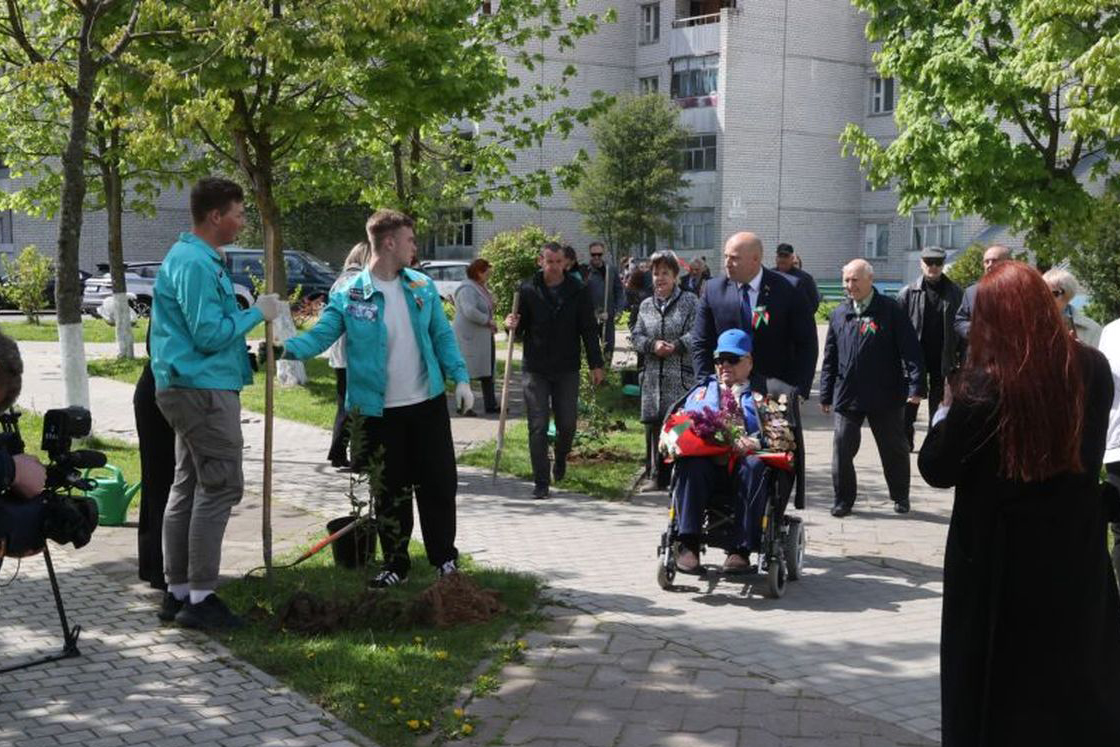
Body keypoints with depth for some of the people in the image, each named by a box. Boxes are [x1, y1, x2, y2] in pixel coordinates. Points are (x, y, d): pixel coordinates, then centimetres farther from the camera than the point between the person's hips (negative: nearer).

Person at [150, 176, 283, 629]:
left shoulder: (198, 258, 16)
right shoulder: (196, 264, -17)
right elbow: (209, 334, -21)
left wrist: (250, 313, 16)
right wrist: (257, 313, -10)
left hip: (191, 388, 11)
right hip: (204, 390, -11)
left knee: (188, 489, 13)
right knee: (219, 489, -8)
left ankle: (177, 591, 19)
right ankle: (200, 597, -4)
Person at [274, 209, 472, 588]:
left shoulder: (422, 287, 4)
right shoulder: (348, 295, -8)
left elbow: (442, 335, 8)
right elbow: (320, 335, -11)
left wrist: (460, 377, -1)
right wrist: (287, 347, -31)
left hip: (428, 403, 3)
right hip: (380, 411, -3)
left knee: (439, 483, 8)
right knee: (390, 491, 7)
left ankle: (445, 557, 24)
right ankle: (396, 565, 21)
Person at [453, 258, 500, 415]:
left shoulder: (481, 287, 13)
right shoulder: (467, 289, -19)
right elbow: (470, 311, -31)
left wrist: (490, 325, 9)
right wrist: (488, 321, -21)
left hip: (484, 336, 10)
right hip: (470, 337, -10)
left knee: (488, 372, 13)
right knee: (466, 372, -2)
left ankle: (490, 404, 21)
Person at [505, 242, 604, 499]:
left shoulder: (577, 290, 0)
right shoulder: (528, 290, -1)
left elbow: (589, 330, 4)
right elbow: (521, 329, 6)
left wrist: (596, 364, 1)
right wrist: (512, 325, -17)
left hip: (567, 370, 1)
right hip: (534, 369, -1)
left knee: (567, 425, 8)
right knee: (538, 427, -2)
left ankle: (560, 460, 38)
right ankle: (541, 482, 4)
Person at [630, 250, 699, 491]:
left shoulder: (690, 301, 2)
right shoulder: (646, 305, 16)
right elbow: (636, 336, 11)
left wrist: (675, 346, -19)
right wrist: (652, 345, -8)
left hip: (682, 376, -4)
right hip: (653, 377, 4)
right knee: (653, 425, 5)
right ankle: (657, 476, 13)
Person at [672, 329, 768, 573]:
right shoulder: (701, 391, 34)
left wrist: (755, 443, -15)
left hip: (744, 459, -1)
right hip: (706, 459, 1)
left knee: (754, 467, -37)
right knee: (691, 465, -34)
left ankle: (742, 549, -36)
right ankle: (689, 545, -36)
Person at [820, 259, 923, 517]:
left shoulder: (890, 311, -5)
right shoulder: (839, 315, 7)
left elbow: (910, 349, -7)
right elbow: (830, 358, 11)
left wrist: (915, 386, -15)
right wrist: (826, 395, 9)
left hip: (885, 396, -3)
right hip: (846, 396, 3)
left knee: (894, 449, 11)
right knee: (842, 449, 1)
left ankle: (901, 497, 29)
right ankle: (842, 500, 15)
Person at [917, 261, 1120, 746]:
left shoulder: (983, 385, -22)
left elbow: (936, 469, -14)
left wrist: (946, 411, 1)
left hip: (1001, 558, -4)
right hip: (1076, 548, 4)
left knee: (1001, 676, 14)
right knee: (1078, 665, 23)